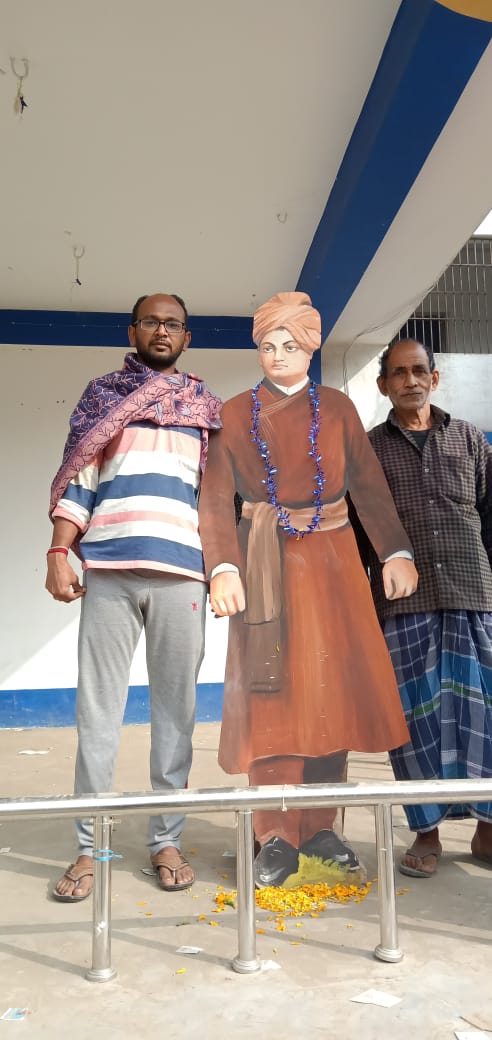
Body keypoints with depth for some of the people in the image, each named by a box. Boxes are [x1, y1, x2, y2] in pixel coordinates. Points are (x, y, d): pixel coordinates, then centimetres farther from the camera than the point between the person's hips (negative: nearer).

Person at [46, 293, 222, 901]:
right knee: (97, 708, 0)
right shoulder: (102, 393, 15)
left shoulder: (206, 406, 18)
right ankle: (89, 846, 10)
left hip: (181, 571, 1)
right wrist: (59, 552, -4)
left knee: (175, 708, 3)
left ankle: (165, 839, 15)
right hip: (108, 567, -1)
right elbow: (76, 476, 8)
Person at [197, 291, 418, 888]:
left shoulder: (337, 408, 10)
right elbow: (215, 500, -3)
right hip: (266, 565, -1)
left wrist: (396, 553, -11)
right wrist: (223, 569, -18)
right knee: (271, 695, -2)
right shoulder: (235, 415, 6)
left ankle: (321, 829, 18)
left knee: (330, 691, 4)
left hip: (332, 562, 2)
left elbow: (369, 485, 3)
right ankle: (278, 839, 7)